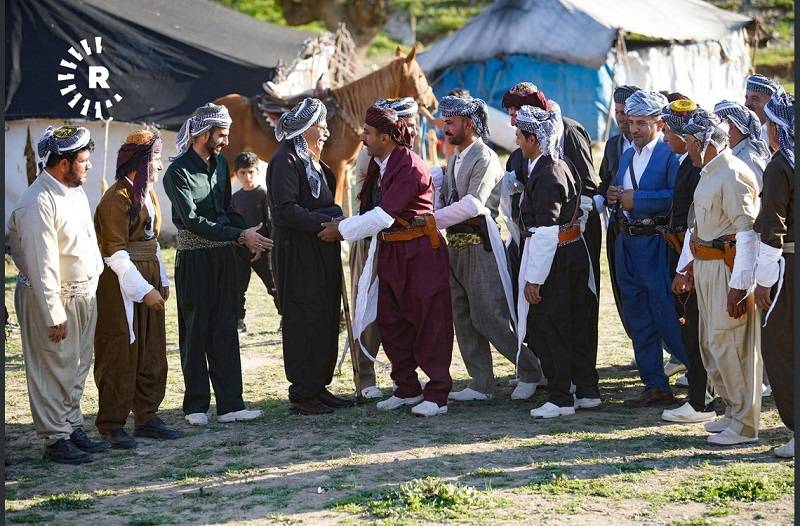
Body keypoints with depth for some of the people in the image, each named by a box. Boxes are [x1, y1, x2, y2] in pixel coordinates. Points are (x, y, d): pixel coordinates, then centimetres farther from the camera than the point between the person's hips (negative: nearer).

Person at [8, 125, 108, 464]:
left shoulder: (75, 191, 9)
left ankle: (73, 427, 28)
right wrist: (54, 315, -22)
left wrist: (96, 273, 16)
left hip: (85, 293, 9)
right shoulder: (37, 203, -21)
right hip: (55, 298, -9)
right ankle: (56, 439, 7)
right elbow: (41, 265, -23)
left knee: (78, 366, 17)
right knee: (54, 370, -1)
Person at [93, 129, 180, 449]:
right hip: (121, 286, -9)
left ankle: (146, 417, 20)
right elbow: (115, 253, -19)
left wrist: (162, 280, 11)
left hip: (148, 283, 9)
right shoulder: (117, 199, -15)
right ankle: (112, 425, 5)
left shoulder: (148, 194, 13)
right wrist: (144, 290, -20)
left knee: (152, 353, 11)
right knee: (120, 355, -3)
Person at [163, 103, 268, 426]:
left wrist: (248, 235, 3)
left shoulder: (220, 163, 12)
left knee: (225, 330, 4)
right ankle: (196, 406, 9)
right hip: (194, 257, -6)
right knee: (196, 331, 1)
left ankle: (229, 404, 5)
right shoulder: (178, 172, -12)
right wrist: (240, 235, -20)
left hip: (223, 254, 6)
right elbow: (193, 221, -18)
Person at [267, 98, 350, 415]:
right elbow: (287, 210, -20)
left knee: (325, 320, 10)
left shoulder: (311, 162, 20)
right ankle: (302, 396, -3)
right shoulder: (286, 160, -10)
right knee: (304, 321, -7)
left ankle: (319, 387, 17)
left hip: (321, 255, 9)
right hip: (298, 254, -9)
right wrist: (326, 222, -22)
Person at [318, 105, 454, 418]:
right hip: (390, 251, 9)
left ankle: (437, 395, 2)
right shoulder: (379, 165, 9)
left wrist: (343, 229, -14)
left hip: (420, 251, -9)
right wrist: (343, 227, 6)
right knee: (390, 322, 11)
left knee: (429, 322, -3)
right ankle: (407, 389, 21)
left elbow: (384, 215, -21)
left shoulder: (409, 167, -18)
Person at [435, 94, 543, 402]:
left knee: (490, 317, -7)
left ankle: (531, 371, 9)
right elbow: (448, 200, 14)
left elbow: (472, 204, -21)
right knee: (464, 319, 9)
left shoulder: (485, 159, -11)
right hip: (456, 245, 9)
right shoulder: (454, 159, 16)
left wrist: (433, 220, -18)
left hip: (480, 244, -9)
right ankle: (481, 384, 15)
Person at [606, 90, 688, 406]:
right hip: (626, 244, 8)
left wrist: (636, 199, -19)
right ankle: (655, 387, 16)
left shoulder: (671, 154, -9)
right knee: (637, 319, 10)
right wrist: (613, 197, 1)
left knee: (666, 315, -10)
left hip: (656, 245, -8)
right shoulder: (627, 156, 18)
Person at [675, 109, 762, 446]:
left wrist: (739, 286, -24)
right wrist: (687, 266, 18)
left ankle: (745, 425, 0)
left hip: (728, 266, -10)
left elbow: (748, 233, -22)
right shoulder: (708, 173, 15)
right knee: (711, 344, 14)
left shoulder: (733, 175, -17)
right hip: (705, 267, 10)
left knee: (727, 345, -7)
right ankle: (734, 412, 26)